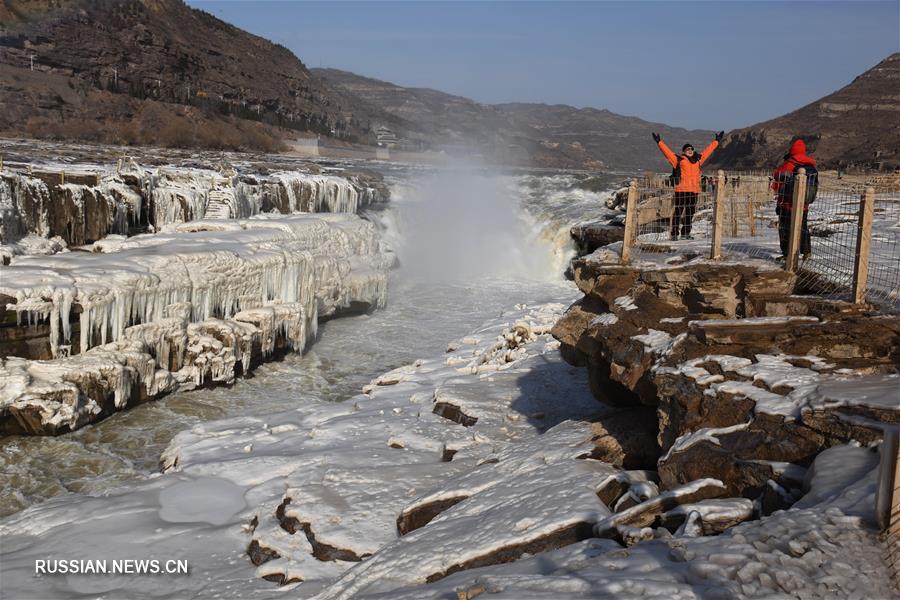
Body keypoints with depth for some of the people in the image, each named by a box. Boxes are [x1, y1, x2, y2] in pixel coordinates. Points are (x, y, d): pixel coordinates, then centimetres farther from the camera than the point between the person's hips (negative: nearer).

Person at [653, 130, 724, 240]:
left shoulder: (698, 160, 17)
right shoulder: (679, 160, 2)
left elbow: (708, 150, 28)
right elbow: (667, 152, -2)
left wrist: (717, 141, 35)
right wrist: (659, 142, -9)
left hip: (694, 190, 5)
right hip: (681, 190, -5)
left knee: (690, 213, 8)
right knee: (678, 212, -6)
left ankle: (685, 233, 16)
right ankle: (674, 234, -3)